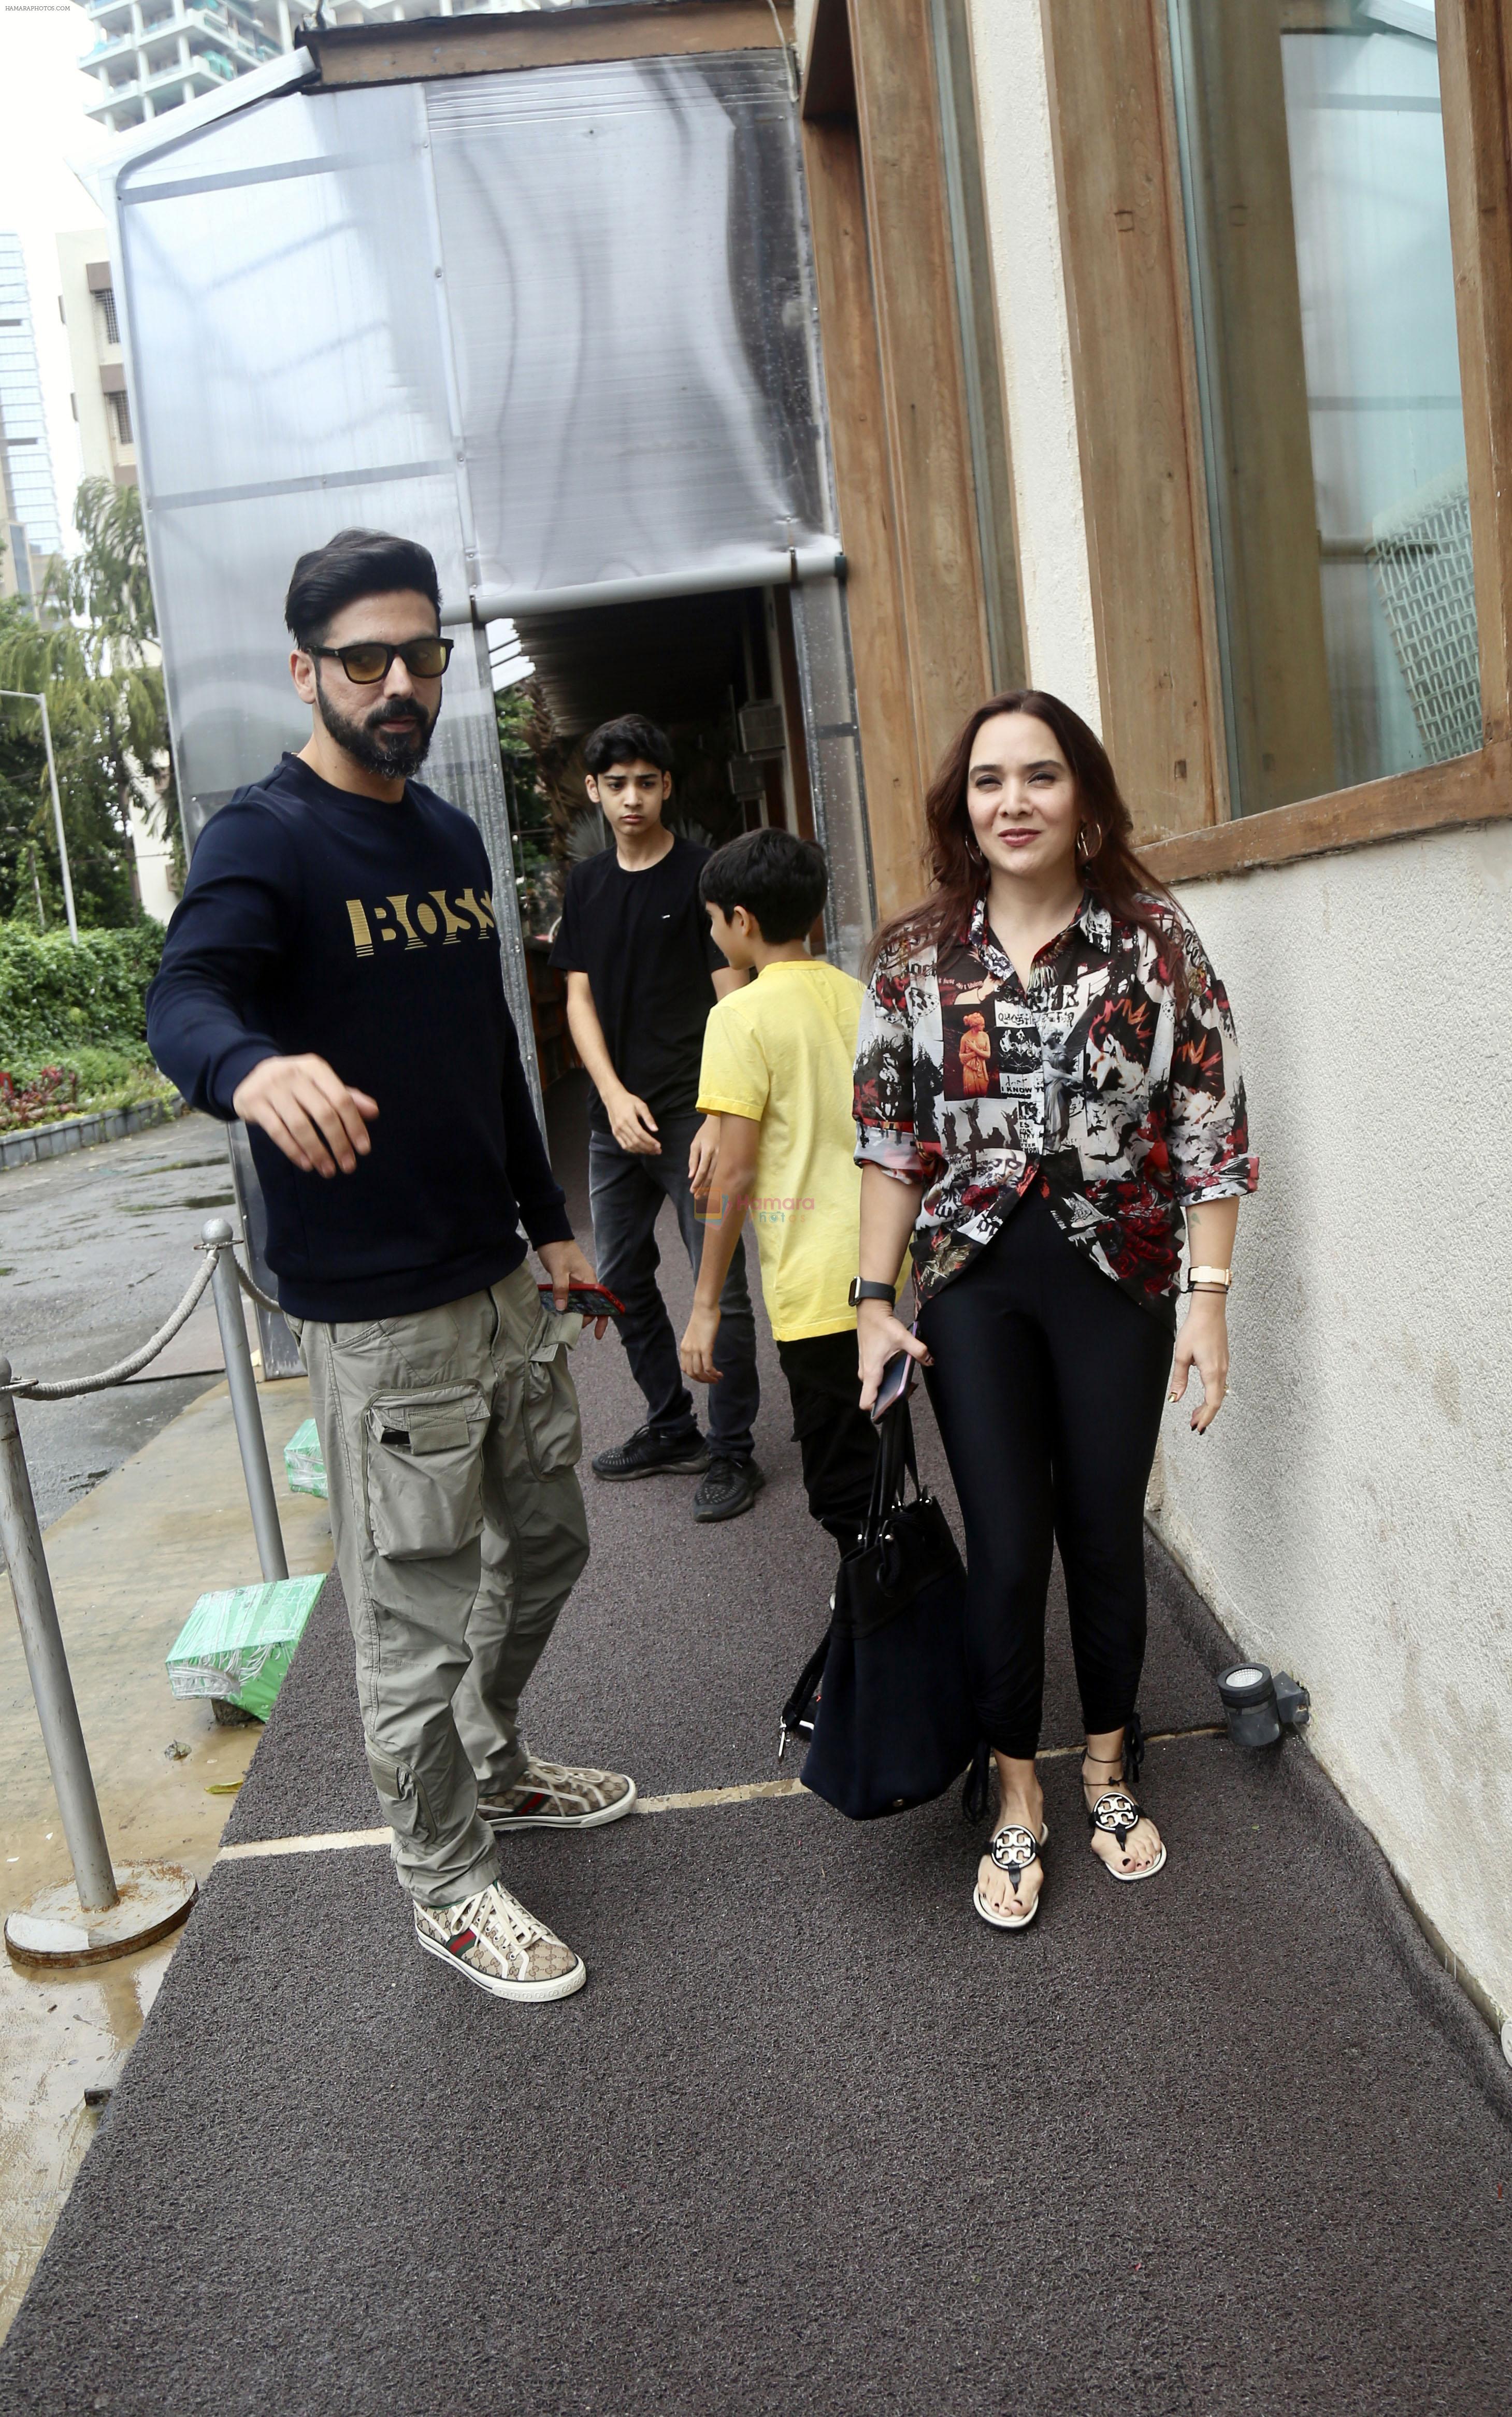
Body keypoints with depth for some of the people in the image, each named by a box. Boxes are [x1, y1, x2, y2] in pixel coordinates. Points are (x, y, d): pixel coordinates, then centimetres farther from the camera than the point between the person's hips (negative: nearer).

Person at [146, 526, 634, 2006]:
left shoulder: (450, 835, 12)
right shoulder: (263, 840, -12)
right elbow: (183, 1000, -31)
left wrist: (548, 1221, 19)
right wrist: (251, 1068, -55)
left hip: (499, 1279, 8)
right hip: (378, 1314, -8)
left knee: (546, 1544, 22)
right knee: (418, 1616, 4)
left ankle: (491, 1766, 46)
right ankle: (446, 1883, 27)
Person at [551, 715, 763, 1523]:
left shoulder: (704, 874, -5)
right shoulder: (586, 885, 10)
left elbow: (732, 1004, -9)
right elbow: (580, 1000, 9)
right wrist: (615, 1094, -7)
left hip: (693, 1114, -6)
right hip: (617, 1114, 6)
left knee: (720, 1287, -3)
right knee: (621, 1279, 15)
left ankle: (733, 1452, 10)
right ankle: (672, 1430, 30)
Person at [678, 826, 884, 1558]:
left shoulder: (742, 1016, -11)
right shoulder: (860, 998, 8)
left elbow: (735, 1172, -14)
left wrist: (705, 1304, -8)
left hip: (817, 1285, -7)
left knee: (842, 1486, 4)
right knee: (875, 1458, 23)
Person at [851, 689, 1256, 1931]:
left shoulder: (1156, 939, -4)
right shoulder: (915, 956, 0)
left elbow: (1211, 1132, -3)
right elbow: (890, 1138, 3)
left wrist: (1210, 1299, -8)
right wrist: (876, 1298, -1)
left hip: (1116, 1279, 0)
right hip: (973, 1282, 0)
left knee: (1106, 1533, 12)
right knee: (1007, 1546, 3)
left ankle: (1110, 1766, 37)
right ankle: (1017, 1795, 25)